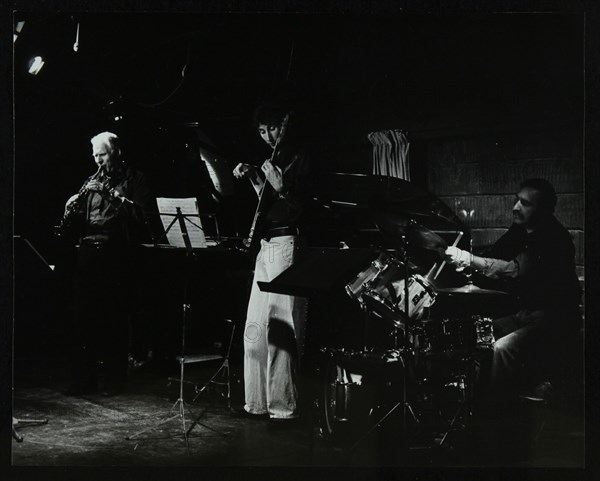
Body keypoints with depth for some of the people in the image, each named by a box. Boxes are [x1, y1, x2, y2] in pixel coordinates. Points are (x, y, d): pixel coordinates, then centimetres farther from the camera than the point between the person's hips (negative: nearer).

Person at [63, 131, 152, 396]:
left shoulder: (134, 179, 6)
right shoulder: (92, 181, 20)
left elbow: (141, 212, -12)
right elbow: (79, 224, 18)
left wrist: (110, 193, -17)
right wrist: (71, 212, -3)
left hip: (117, 254, -4)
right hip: (89, 252, 5)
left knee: (115, 318, -2)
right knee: (83, 317, 2)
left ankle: (113, 379, 8)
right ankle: (83, 378, 10)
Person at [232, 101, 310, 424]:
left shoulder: (300, 160, -3)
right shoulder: (270, 162, 18)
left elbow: (305, 210, -11)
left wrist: (280, 187, -17)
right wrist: (254, 180, 9)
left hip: (287, 246, -8)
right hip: (266, 246, 8)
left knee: (280, 328, -9)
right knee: (255, 327, 8)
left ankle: (284, 406, -3)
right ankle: (258, 401, 16)